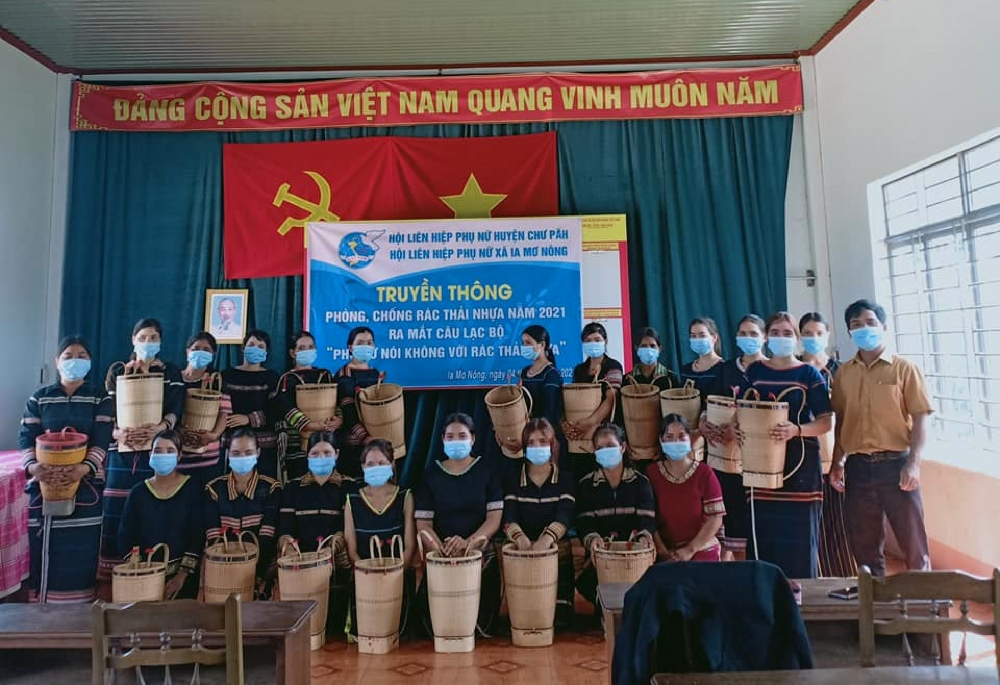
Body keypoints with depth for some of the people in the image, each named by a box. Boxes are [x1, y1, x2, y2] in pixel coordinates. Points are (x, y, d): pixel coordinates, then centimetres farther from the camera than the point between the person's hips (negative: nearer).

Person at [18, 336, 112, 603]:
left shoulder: (101, 398, 4)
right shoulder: (39, 398, 10)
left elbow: (103, 438, -7)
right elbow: (26, 438, 0)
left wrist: (85, 467, -26)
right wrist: (31, 465, -20)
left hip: (86, 484, -1)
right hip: (45, 483, 2)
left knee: (82, 549, 0)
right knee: (46, 549, 2)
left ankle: (81, 603, 10)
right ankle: (44, 604, 14)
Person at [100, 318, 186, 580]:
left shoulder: (171, 373, 10)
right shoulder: (117, 371, 14)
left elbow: (175, 409, -2)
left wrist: (159, 428, -23)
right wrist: (118, 433, -13)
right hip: (121, 452, 2)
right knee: (115, 513, -2)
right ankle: (112, 573, 8)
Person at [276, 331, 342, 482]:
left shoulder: (325, 375, 16)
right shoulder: (287, 379, 5)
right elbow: (286, 409, -9)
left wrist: (339, 419, -15)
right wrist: (315, 426, -21)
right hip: (297, 444, -3)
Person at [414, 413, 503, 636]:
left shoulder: (486, 470, 4)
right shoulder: (431, 473, 6)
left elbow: (494, 519, -3)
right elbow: (423, 524, 1)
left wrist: (468, 542, -21)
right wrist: (443, 550, -18)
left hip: (481, 553, -1)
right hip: (441, 556, 1)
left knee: (482, 609, -18)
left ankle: (478, 633, 11)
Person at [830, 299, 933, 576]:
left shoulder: (904, 368, -2)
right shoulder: (843, 373, 8)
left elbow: (920, 419, -6)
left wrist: (913, 463, -14)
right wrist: (837, 462, 7)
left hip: (896, 464, -3)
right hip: (858, 467, 4)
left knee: (913, 541, 5)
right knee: (864, 543, 13)